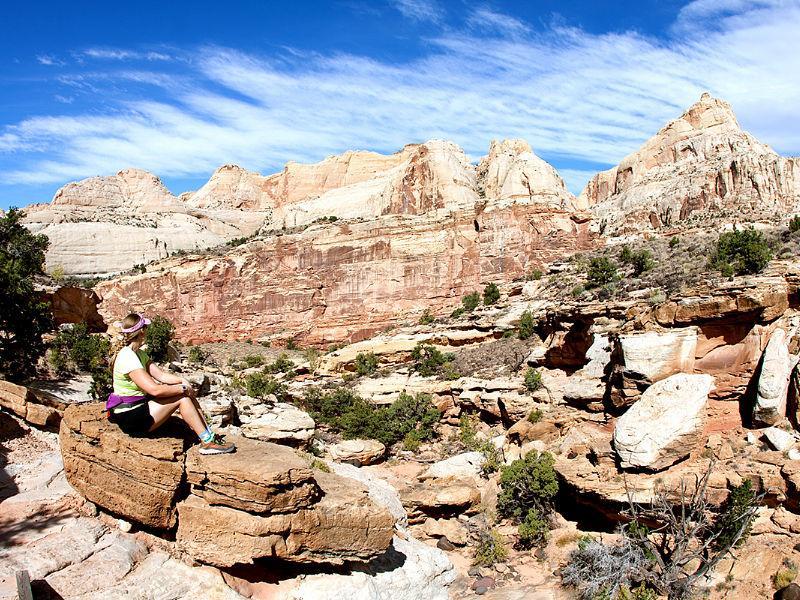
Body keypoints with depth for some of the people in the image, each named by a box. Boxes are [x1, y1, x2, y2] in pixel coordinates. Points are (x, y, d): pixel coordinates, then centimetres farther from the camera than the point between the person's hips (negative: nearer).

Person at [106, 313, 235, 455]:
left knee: (187, 394, 0)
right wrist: (183, 388, -17)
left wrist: (183, 381, -10)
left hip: (139, 406, 10)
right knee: (182, 398, -16)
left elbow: (161, 375, 6)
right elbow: (154, 389, -28)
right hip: (130, 418, -10)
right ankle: (207, 442, -12)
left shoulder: (139, 354, 11)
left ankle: (209, 435, 0)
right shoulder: (127, 358, -23)